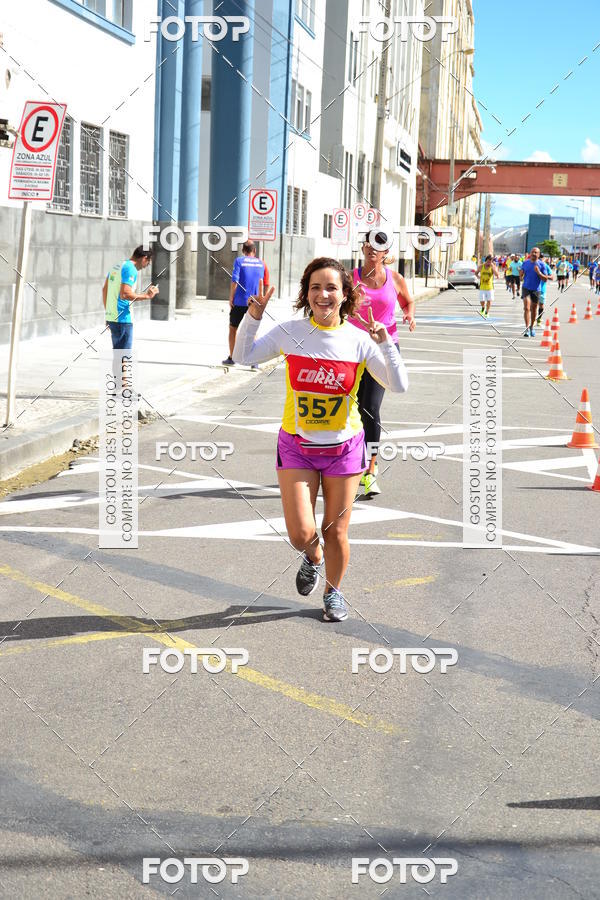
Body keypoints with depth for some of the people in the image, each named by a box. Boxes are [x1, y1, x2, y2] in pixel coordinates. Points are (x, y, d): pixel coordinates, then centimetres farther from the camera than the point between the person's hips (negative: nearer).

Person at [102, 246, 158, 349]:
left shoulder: (116, 266, 15)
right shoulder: (130, 269, -14)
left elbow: (104, 289, 21)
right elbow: (125, 294, -24)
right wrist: (146, 296, -16)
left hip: (111, 316, 9)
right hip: (122, 319, -9)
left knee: (117, 350, 18)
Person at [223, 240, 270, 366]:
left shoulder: (239, 261, -5)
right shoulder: (261, 263, 5)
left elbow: (235, 281, -10)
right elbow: (261, 283, 9)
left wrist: (231, 298, -3)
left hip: (239, 302, -2)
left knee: (233, 328, 12)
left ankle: (231, 358, 14)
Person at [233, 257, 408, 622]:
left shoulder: (359, 340, -8)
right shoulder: (291, 332, -7)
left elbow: (399, 386, -10)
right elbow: (243, 356, 4)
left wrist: (386, 344, -23)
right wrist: (253, 317, -10)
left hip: (343, 447, 0)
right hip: (297, 446, 0)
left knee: (336, 532, 8)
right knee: (301, 533, -7)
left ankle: (334, 591, 37)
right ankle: (313, 557, 31)